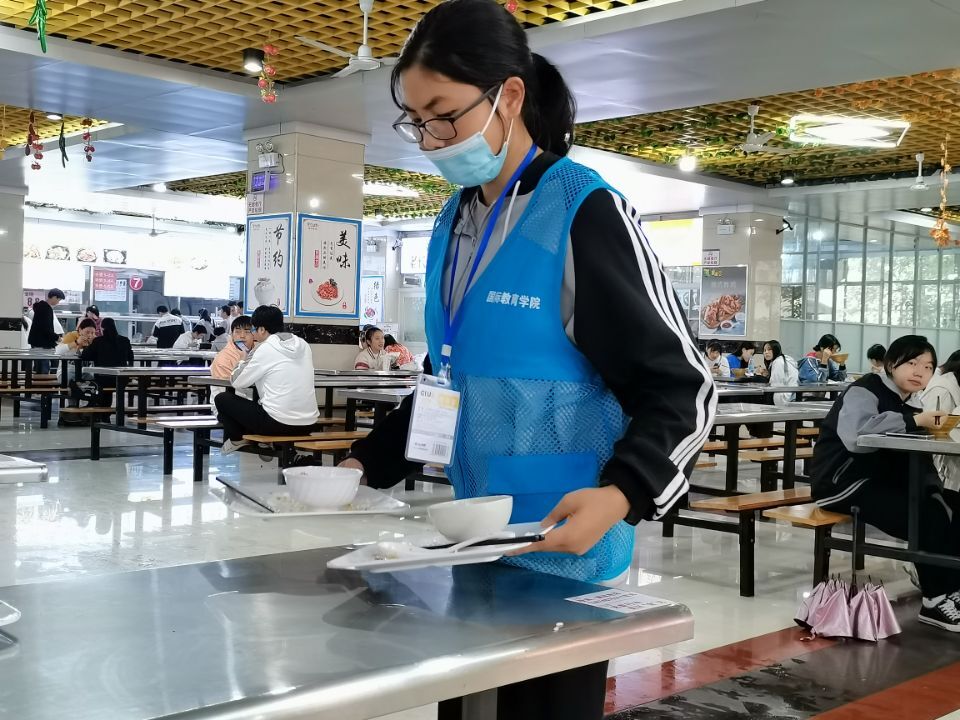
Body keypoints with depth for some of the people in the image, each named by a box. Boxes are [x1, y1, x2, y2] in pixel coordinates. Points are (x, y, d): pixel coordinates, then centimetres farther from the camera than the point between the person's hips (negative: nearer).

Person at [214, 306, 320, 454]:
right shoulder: (303, 345, 8)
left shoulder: (265, 349, -9)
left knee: (223, 399, 13)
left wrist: (245, 360, 16)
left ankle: (236, 439, 26)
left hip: (279, 424, -7)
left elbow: (237, 382, -1)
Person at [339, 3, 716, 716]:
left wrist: (621, 494, -30)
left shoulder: (585, 212, -14)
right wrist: (368, 463, 11)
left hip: (561, 557, -7)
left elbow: (682, 386, -15)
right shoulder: (455, 221, 8)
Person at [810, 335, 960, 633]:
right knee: (927, 516, -22)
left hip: (882, 481, 9)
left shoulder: (911, 402, 13)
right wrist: (913, 421, -31)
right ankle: (936, 600, -11)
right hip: (844, 481, -9)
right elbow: (857, 436, -35)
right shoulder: (864, 391, -13)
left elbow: (914, 454, 0)